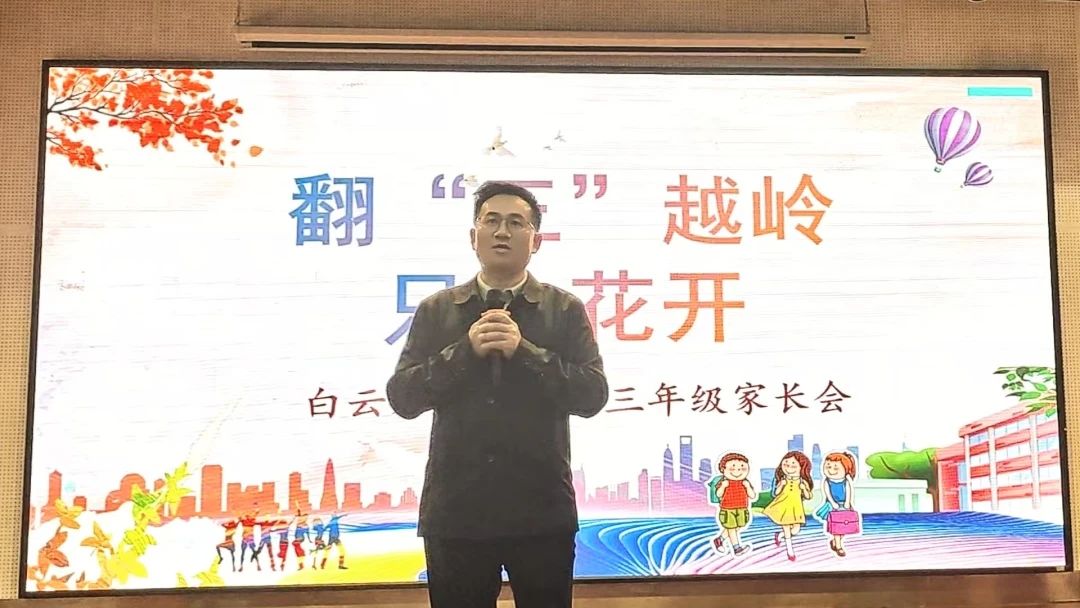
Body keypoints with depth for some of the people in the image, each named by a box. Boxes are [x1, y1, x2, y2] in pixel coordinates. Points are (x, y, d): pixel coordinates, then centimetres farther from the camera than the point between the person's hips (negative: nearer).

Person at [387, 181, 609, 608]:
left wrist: (524, 351, -16)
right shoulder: (436, 311, 7)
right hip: (455, 512, 1)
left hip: (542, 513, -1)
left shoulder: (566, 310, 4)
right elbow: (401, 397, -1)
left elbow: (593, 395, -6)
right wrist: (465, 351, -13)